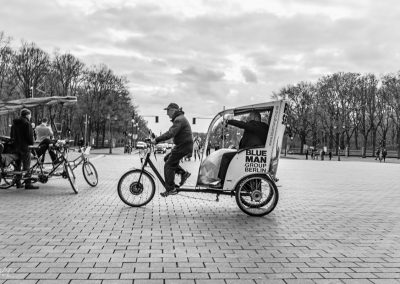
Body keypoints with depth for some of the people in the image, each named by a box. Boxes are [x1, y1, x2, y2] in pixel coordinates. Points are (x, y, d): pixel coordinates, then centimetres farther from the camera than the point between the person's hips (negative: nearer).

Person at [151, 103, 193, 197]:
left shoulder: (179, 120, -17)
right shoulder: (179, 118, 17)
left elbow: (170, 134, -28)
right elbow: (170, 132, 20)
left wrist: (156, 140, -26)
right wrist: (156, 139, 13)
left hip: (183, 146, -10)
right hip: (182, 145, 10)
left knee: (168, 165, -6)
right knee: (167, 158, 16)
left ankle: (171, 189, -2)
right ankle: (183, 173, 13)